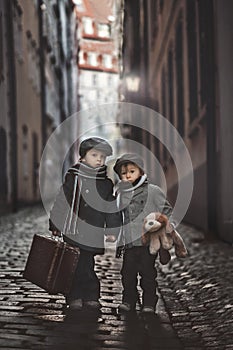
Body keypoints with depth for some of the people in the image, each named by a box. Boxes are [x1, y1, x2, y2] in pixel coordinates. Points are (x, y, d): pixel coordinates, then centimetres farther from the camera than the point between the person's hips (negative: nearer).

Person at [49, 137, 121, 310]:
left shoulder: (106, 183, 7)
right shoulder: (73, 177, 1)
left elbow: (112, 209, 12)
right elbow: (61, 202, 4)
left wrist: (112, 230, 6)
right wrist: (55, 225, 3)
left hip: (93, 234, 1)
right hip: (72, 231, -1)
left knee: (87, 267, 0)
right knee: (74, 266, 3)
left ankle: (91, 296, 13)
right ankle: (75, 298, 14)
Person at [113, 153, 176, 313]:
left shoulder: (153, 190, 0)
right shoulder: (121, 193, 12)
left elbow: (167, 209, 2)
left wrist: (169, 223, -12)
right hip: (128, 242, 4)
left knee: (147, 273, 1)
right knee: (128, 272, 6)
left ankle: (149, 302, 12)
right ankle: (129, 299, 21)